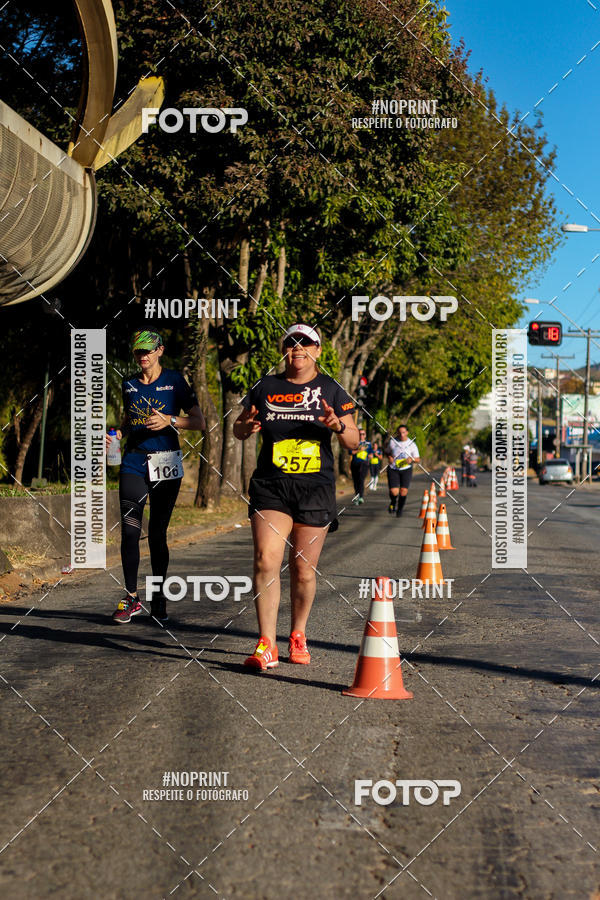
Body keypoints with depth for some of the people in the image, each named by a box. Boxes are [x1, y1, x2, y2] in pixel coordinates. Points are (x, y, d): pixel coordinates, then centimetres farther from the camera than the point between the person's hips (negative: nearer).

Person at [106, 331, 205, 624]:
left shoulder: (174, 381, 0)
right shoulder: (129, 384, 12)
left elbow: (199, 422, -3)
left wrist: (169, 421, -19)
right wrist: (117, 434, 5)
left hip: (166, 463, -3)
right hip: (134, 462, 3)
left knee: (157, 533, 0)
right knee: (129, 531, -8)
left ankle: (159, 599, 13)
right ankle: (131, 597, 1)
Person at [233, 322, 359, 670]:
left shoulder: (331, 390, 6)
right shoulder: (266, 387, 9)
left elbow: (354, 442, 6)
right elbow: (239, 429, 17)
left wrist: (339, 426, -15)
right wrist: (247, 427, -6)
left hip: (316, 488, 0)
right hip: (271, 486, 0)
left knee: (304, 569, 3)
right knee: (266, 562, -13)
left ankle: (298, 636, 24)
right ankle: (267, 645, -12)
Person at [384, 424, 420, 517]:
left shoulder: (412, 444, -2)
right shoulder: (392, 441, 0)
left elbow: (418, 459, 1)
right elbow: (387, 452, 17)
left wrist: (412, 459, -21)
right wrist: (389, 457, -5)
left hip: (406, 469, 0)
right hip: (393, 469, 0)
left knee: (404, 491, -11)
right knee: (394, 492, -13)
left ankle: (400, 509, 14)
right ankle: (393, 503, 24)